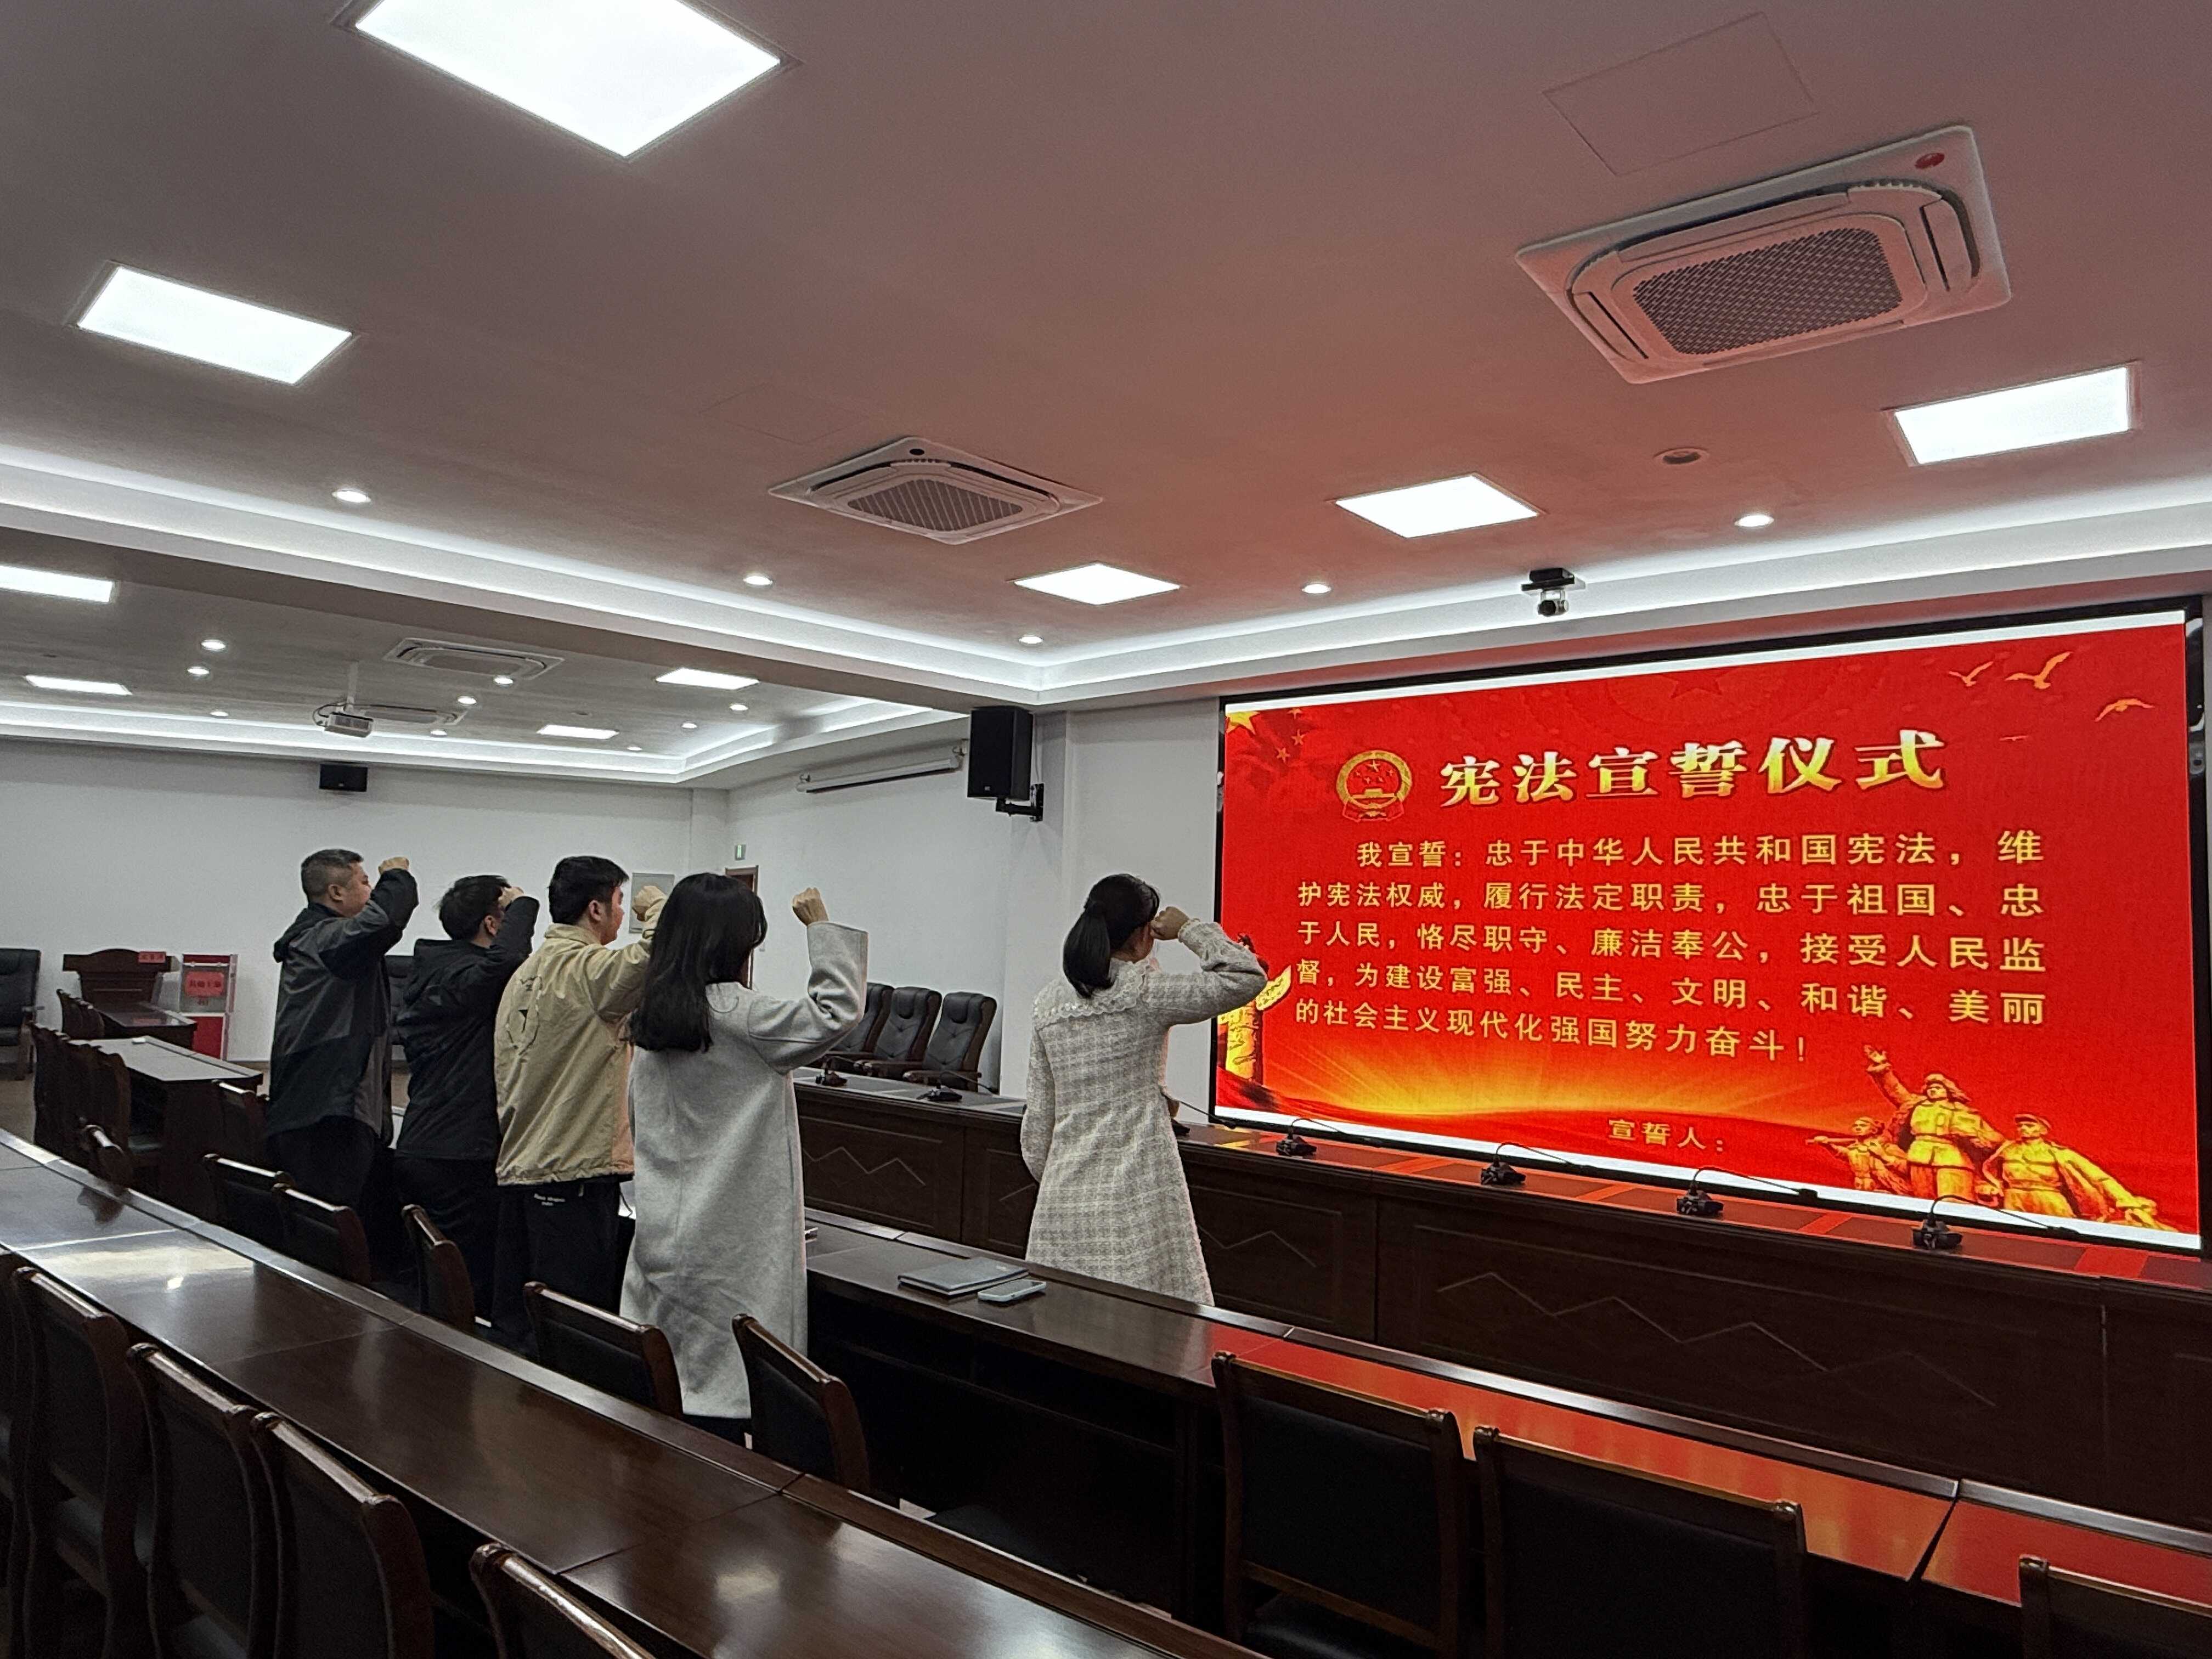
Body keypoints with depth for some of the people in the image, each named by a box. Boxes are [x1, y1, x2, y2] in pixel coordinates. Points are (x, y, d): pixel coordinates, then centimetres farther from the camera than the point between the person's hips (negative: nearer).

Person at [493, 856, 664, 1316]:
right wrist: (657, 907, -10)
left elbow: (503, 1073, 18)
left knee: (514, 1316, 16)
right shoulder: (589, 970, -15)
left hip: (517, 1170, 9)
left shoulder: (524, 974, 13)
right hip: (574, 1173, -9)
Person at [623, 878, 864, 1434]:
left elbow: (643, 1127, 16)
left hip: (662, 1233, 8)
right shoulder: (736, 1014, -16)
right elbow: (836, 1012, -14)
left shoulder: (649, 1019, 8)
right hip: (729, 1240, -8)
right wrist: (822, 927, -7)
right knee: (723, 1390, 1)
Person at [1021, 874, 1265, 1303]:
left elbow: (1038, 1116, 10)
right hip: (1138, 1193, -5)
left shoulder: (1049, 1004, 6)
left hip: (1065, 1193, 5)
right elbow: (1247, 978, -9)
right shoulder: (1145, 992, -10)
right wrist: (1188, 928, 2)